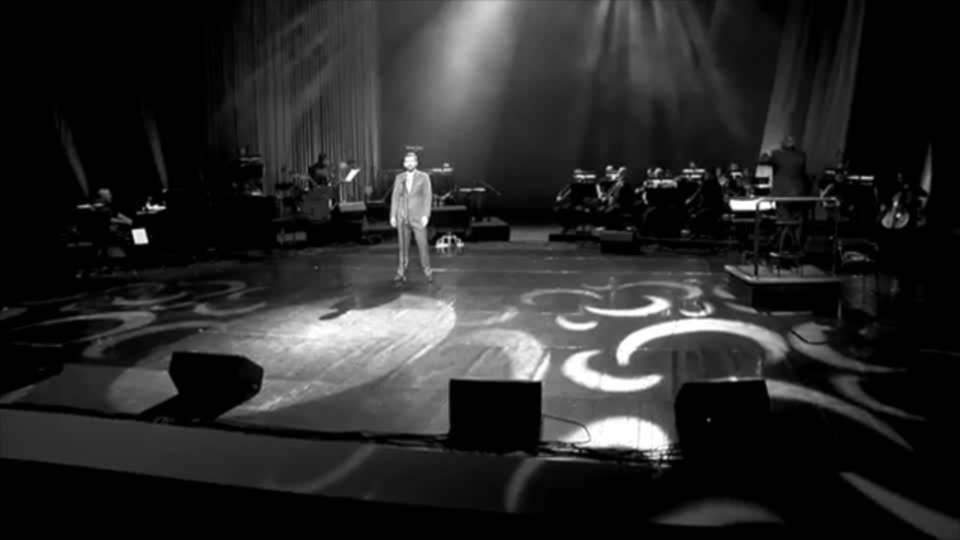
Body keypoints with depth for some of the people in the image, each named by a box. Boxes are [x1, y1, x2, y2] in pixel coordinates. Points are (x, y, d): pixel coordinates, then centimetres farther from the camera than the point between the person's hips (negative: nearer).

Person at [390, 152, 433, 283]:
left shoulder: (423, 177, 1)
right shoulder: (399, 178, 9)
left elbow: (427, 197, -2)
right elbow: (395, 197, 10)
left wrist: (426, 215, -11)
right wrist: (393, 216, 4)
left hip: (418, 217, -2)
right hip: (402, 217, 3)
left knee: (423, 245, -5)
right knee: (403, 246, 5)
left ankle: (427, 271, 4)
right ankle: (402, 273, 10)